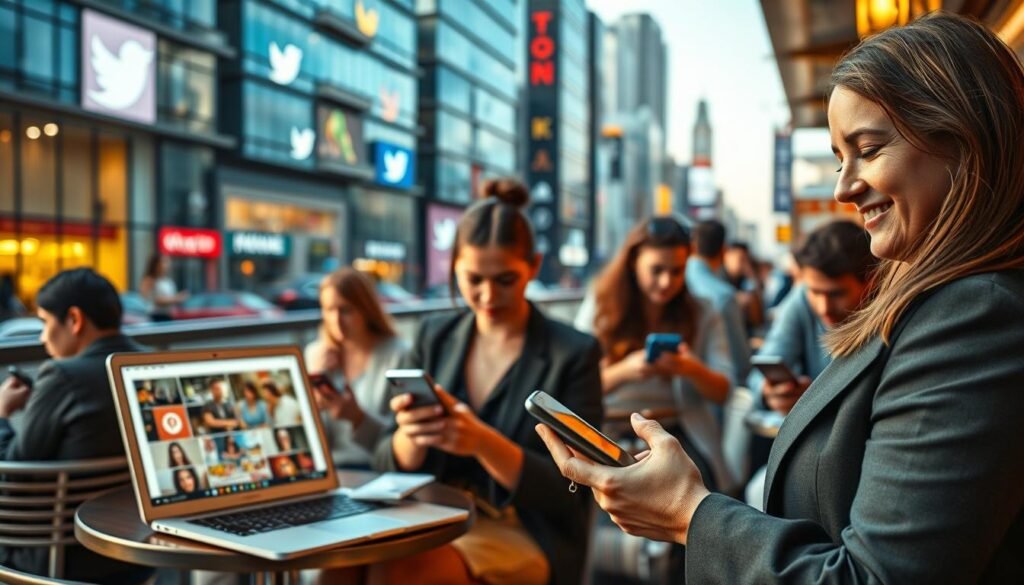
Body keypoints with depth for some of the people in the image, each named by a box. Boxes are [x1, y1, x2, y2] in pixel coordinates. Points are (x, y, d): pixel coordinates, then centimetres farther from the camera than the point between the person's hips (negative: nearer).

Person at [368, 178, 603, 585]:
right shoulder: (435, 337, 7)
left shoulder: (574, 354, -5)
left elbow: (567, 492, -9)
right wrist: (412, 435, -19)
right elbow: (390, 464, 5)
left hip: (527, 536, -4)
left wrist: (483, 443, -26)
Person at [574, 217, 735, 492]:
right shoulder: (599, 306, 5)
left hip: (676, 428, 1)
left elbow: (723, 391, 2)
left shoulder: (702, 315, 8)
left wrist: (692, 370, -21)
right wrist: (625, 371, -22)